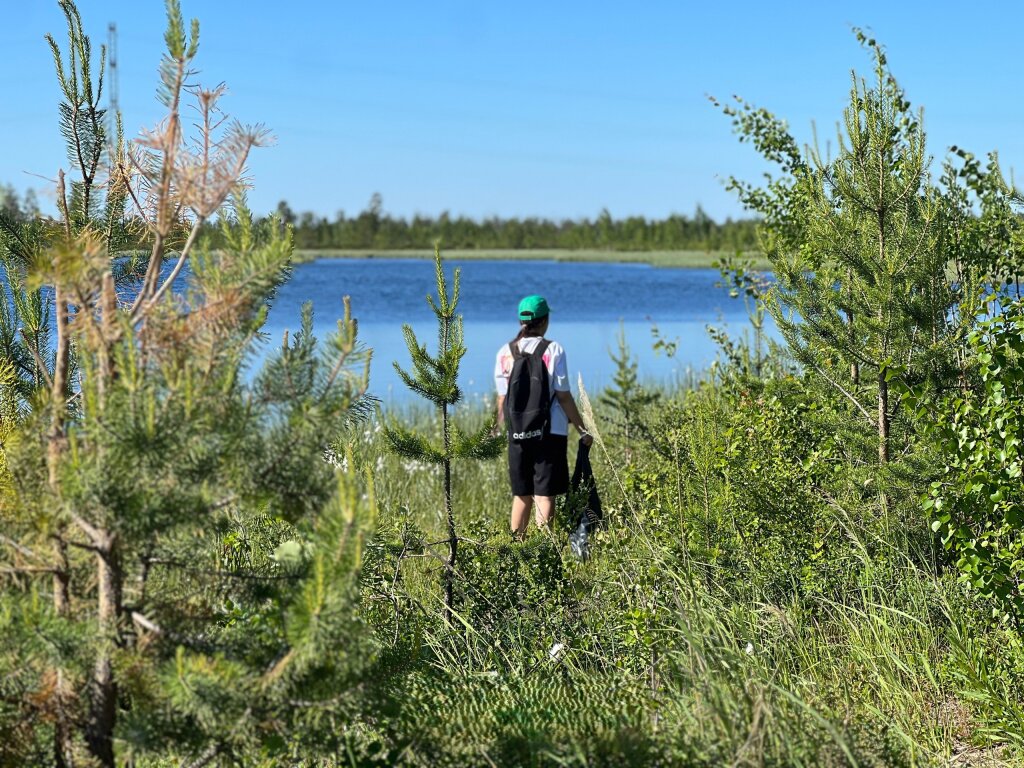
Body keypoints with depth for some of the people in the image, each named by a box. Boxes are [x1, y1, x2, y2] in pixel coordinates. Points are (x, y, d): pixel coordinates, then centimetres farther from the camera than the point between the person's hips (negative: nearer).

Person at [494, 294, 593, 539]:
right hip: (550, 431, -4)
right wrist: (582, 429, 1)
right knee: (544, 495, -2)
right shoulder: (553, 350, -7)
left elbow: (502, 398, 5)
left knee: (521, 495, 14)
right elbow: (564, 396, -7)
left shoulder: (505, 352, 3)